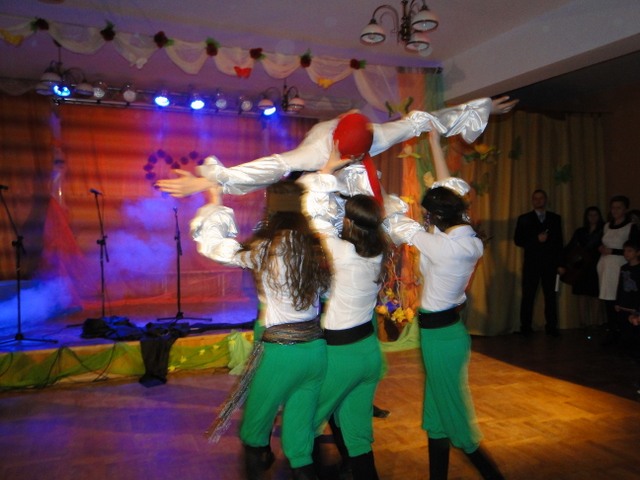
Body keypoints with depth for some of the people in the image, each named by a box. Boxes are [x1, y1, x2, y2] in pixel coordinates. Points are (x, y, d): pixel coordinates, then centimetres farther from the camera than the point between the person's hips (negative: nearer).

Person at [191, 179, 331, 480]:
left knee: (254, 432, 18)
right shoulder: (317, 246, -2)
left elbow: (210, 244, -5)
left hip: (282, 353, -5)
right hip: (316, 350, 5)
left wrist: (215, 204, 11)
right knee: (300, 433, 16)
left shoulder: (264, 249, -13)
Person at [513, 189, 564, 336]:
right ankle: (525, 327, 6)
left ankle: (551, 327, 11)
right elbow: (517, 240, -1)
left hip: (550, 263, 1)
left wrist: (560, 263, 2)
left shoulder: (555, 218, 10)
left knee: (550, 296, 4)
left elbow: (559, 241, 8)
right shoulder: (524, 218, 6)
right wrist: (536, 239, -14)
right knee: (528, 296, 0)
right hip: (531, 263, -1)